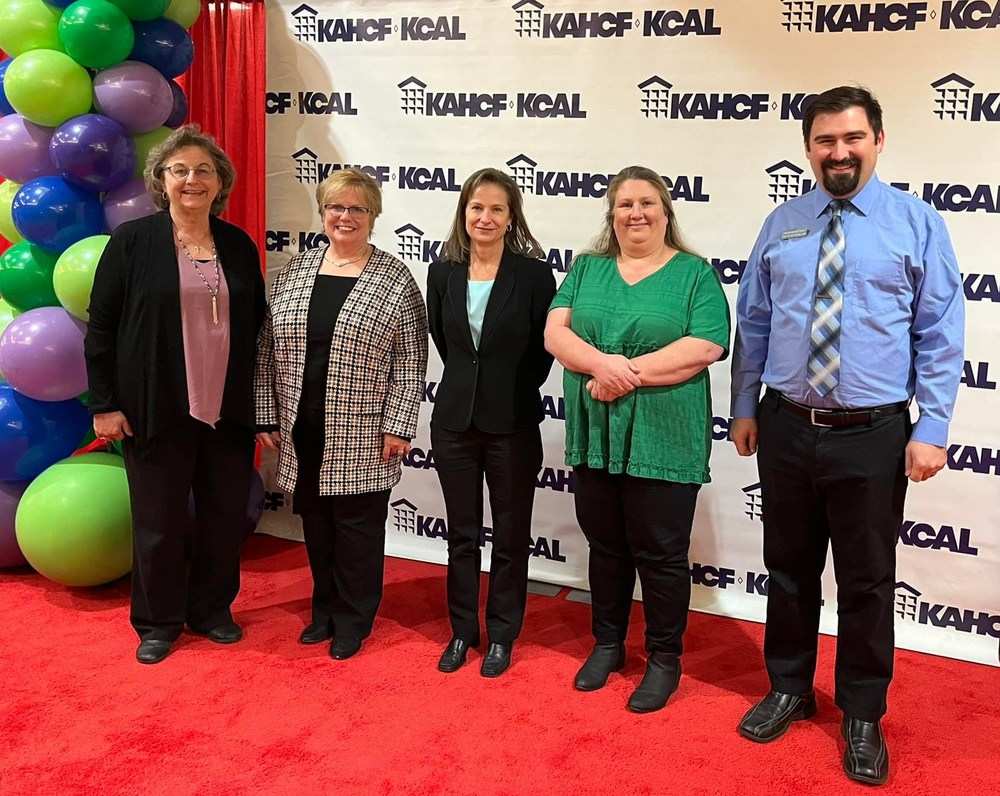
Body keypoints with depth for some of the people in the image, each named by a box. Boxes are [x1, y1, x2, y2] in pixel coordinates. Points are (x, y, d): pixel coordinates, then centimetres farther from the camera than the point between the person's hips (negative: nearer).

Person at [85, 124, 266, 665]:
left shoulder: (239, 245, 7)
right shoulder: (132, 241, -3)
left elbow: (256, 326, 14)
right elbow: (100, 327, -2)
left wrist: (256, 400, 12)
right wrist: (104, 404, -6)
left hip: (228, 412, 3)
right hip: (156, 411, -3)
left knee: (225, 515, 10)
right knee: (160, 519, 6)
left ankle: (211, 610, 30)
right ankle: (158, 622, 24)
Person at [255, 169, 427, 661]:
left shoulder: (395, 279, -4)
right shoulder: (294, 271, 7)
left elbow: (410, 360, -6)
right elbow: (268, 348, 8)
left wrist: (398, 426, -10)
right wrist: (267, 417, 5)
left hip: (362, 438, -4)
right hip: (303, 434, 4)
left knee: (357, 525, 6)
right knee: (315, 522, 14)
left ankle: (353, 621, 22)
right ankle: (324, 610, 31)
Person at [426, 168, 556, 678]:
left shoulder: (533, 275, -10)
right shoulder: (443, 272, 1)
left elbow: (543, 349, -3)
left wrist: (512, 392, 4)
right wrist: (469, 384, 12)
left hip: (512, 425, -3)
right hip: (455, 420, 3)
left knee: (510, 536, 9)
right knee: (461, 534, 14)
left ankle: (502, 635, 24)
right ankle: (463, 630, 28)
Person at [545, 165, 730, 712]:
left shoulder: (695, 274, 0)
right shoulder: (587, 270, 11)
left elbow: (706, 347, -13)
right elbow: (555, 333, 0)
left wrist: (630, 374, -18)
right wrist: (602, 363, -20)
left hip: (663, 440, -4)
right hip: (595, 436, 4)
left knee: (661, 555, 5)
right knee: (605, 547, 15)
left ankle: (664, 660, 21)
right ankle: (607, 645, 32)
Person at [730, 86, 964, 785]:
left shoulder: (917, 223, -3)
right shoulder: (782, 224, 5)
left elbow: (940, 335, -4)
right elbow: (753, 324, 10)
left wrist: (932, 428, -10)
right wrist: (745, 408, 8)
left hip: (872, 436, -2)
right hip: (786, 429, 3)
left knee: (867, 582, 9)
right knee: (789, 568, 16)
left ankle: (863, 716, 28)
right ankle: (788, 690, 35)